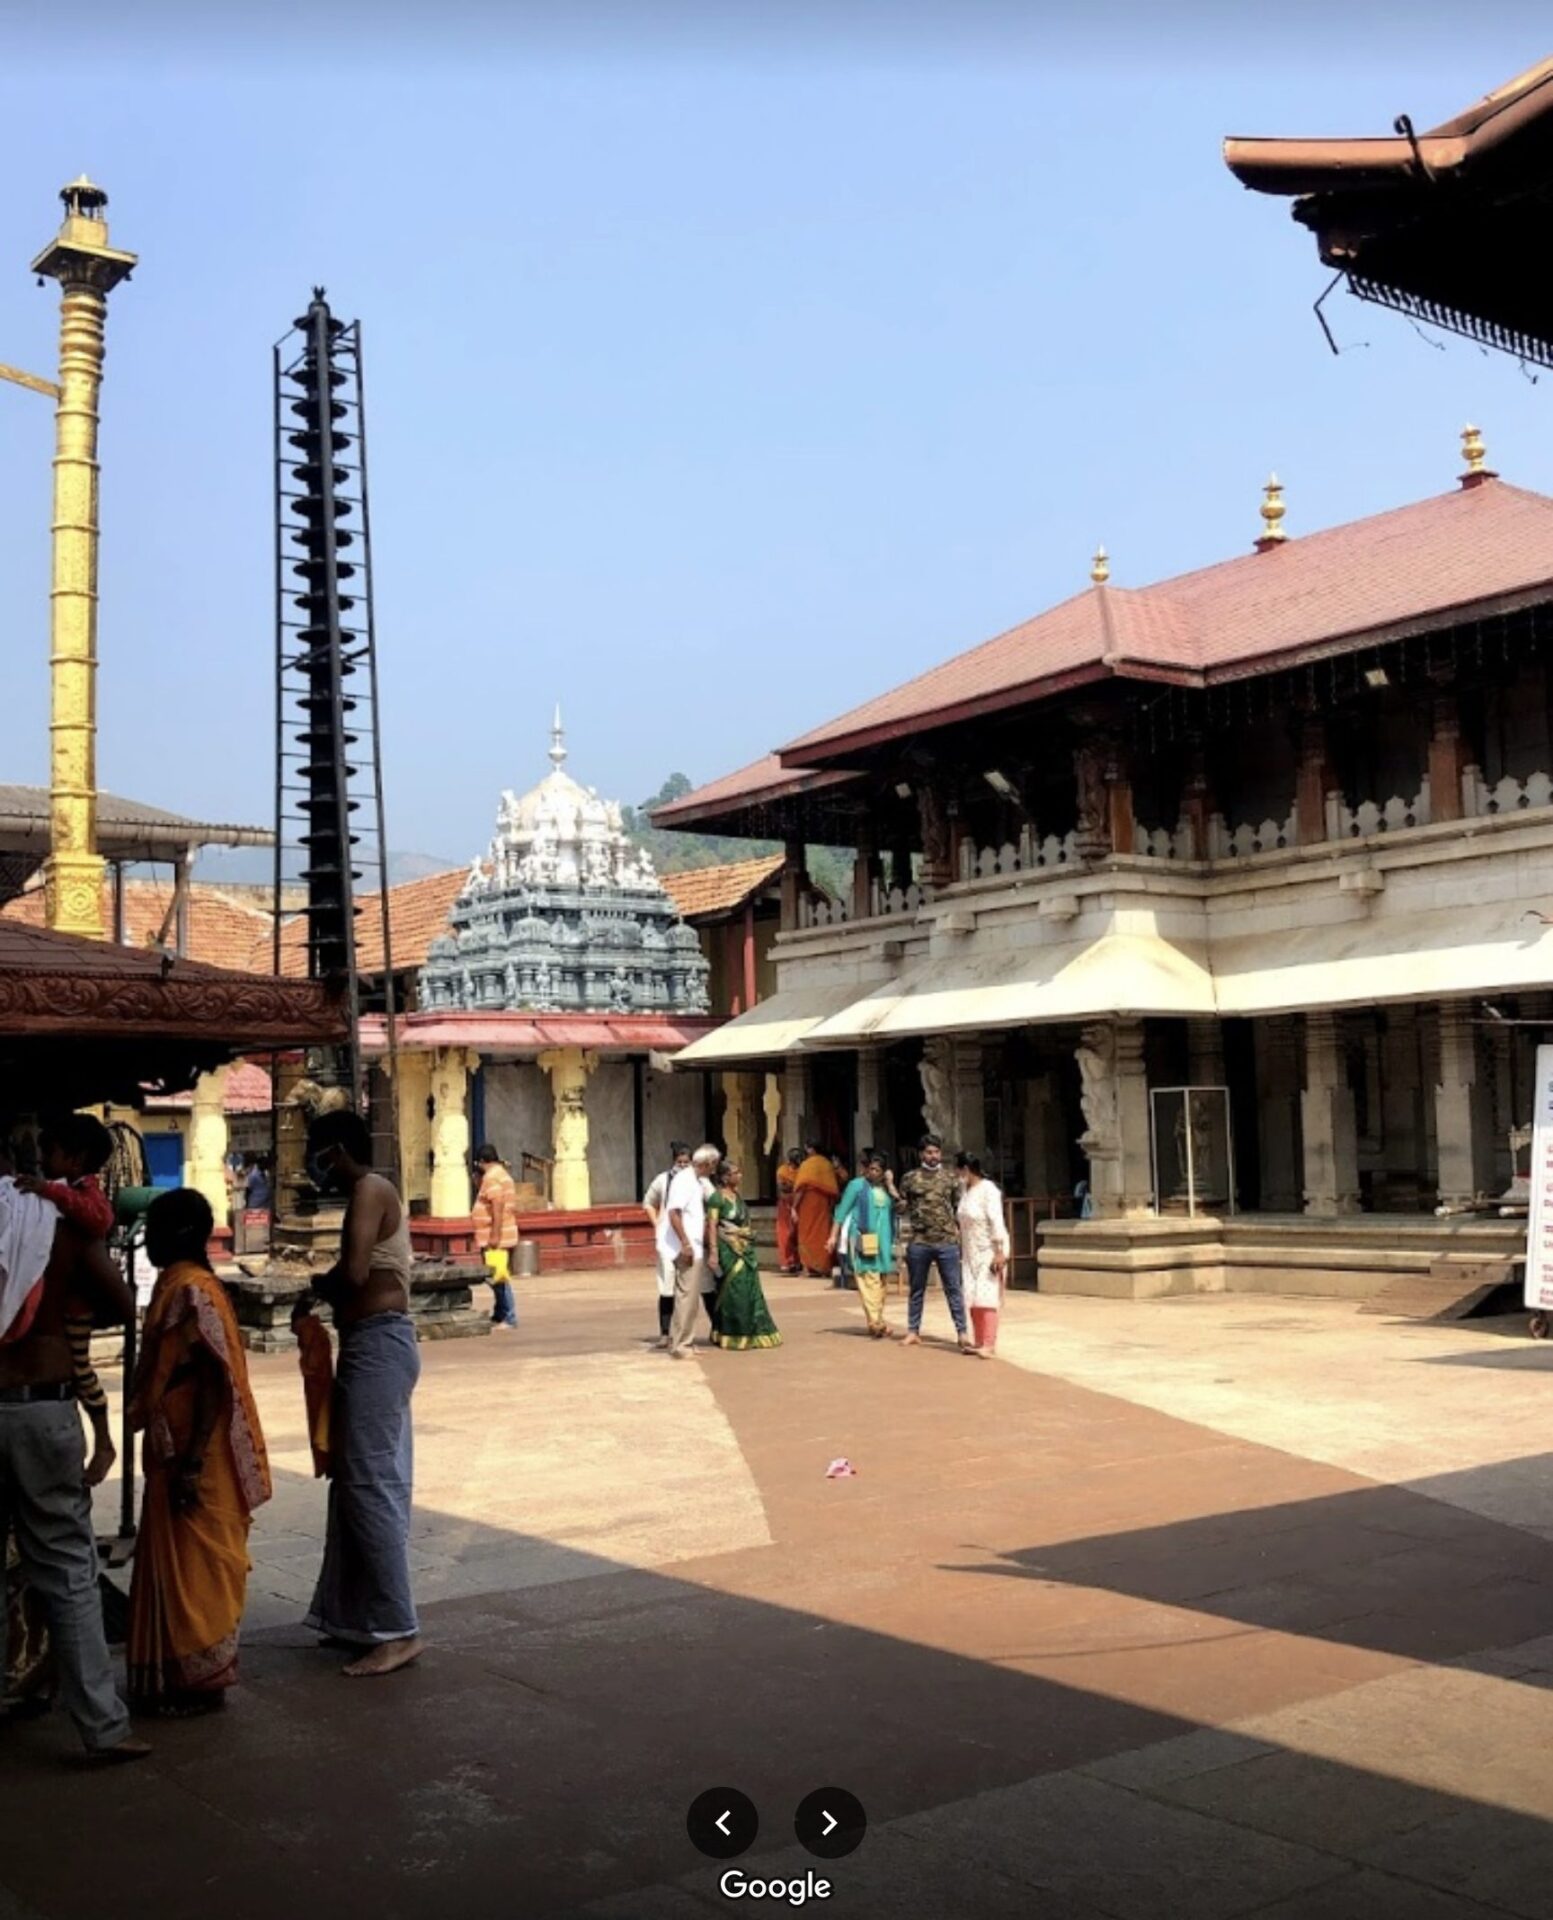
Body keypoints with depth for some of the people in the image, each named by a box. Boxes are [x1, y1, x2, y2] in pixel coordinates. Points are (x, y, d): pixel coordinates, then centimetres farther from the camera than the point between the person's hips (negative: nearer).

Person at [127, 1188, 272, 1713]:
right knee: (181, 1567, 16)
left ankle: (195, 1682, 9)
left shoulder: (190, 1291, -19)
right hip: (180, 1454, 10)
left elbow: (216, 1384, -23)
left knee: (191, 1569, 0)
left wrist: (190, 1463, -24)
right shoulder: (180, 1285, 12)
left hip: (193, 1461, -10)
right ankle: (182, 1679, 25)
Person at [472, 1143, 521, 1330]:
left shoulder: (491, 1177, -14)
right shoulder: (502, 1174, 18)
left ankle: (509, 1318, -6)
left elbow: (497, 1206, -24)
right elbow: (510, 1207, 20)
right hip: (504, 1236, 11)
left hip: (495, 1239, -10)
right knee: (498, 1278, 16)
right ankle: (499, 1316, 24)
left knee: (499, 1278, -8)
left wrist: (495, 1235, -25)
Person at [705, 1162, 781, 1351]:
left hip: (744, 1248, 8)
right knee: (735, 1292, -6)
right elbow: (711, 1225, -16)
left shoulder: (737, 1194, 13)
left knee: (751, 1290, 8)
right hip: (729, 1249, -8)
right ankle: (731, 1337, 3)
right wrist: (713, 1252, -23)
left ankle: (750, 1334, 17)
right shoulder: (717, 1197, -11)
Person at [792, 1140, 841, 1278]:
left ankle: (810, 1266, -1)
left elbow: (801, 1188, -16)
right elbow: (833, 1189, 2)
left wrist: (794, 1207, -12)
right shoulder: (828, 1164, 3)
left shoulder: (807, 1164, -10)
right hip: (824, 1204, 4)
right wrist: (831, 1206, 10)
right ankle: (823, 1267, 10)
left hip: (808, 1204, -4)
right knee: (823, 1234, 11)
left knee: (808, 1235, 4)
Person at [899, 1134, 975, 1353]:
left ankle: (963, 1335, -5)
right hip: (919, 1242, 1)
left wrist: (958, 1228, 0)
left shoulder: (950, 1176, 5)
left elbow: (959, 1206, 8)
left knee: (954, 1289, -3)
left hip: (947, 1242, -1)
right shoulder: (910, 1178, 5)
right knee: (917, 1289, 12)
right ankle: (913, 1332, 22)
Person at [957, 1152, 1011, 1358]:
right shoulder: (966, 1191, 8)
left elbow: (996, 1221, -18)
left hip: (989, 1251, -8)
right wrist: (960, 1251, 15)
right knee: (972, 1297, 5)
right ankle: (979, 1342, 12)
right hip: (971, 1252, 8)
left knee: (986, 1297, -11)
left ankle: (989, 1344, -11)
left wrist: (999, 1252, -21)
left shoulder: (988, 1189, -15)